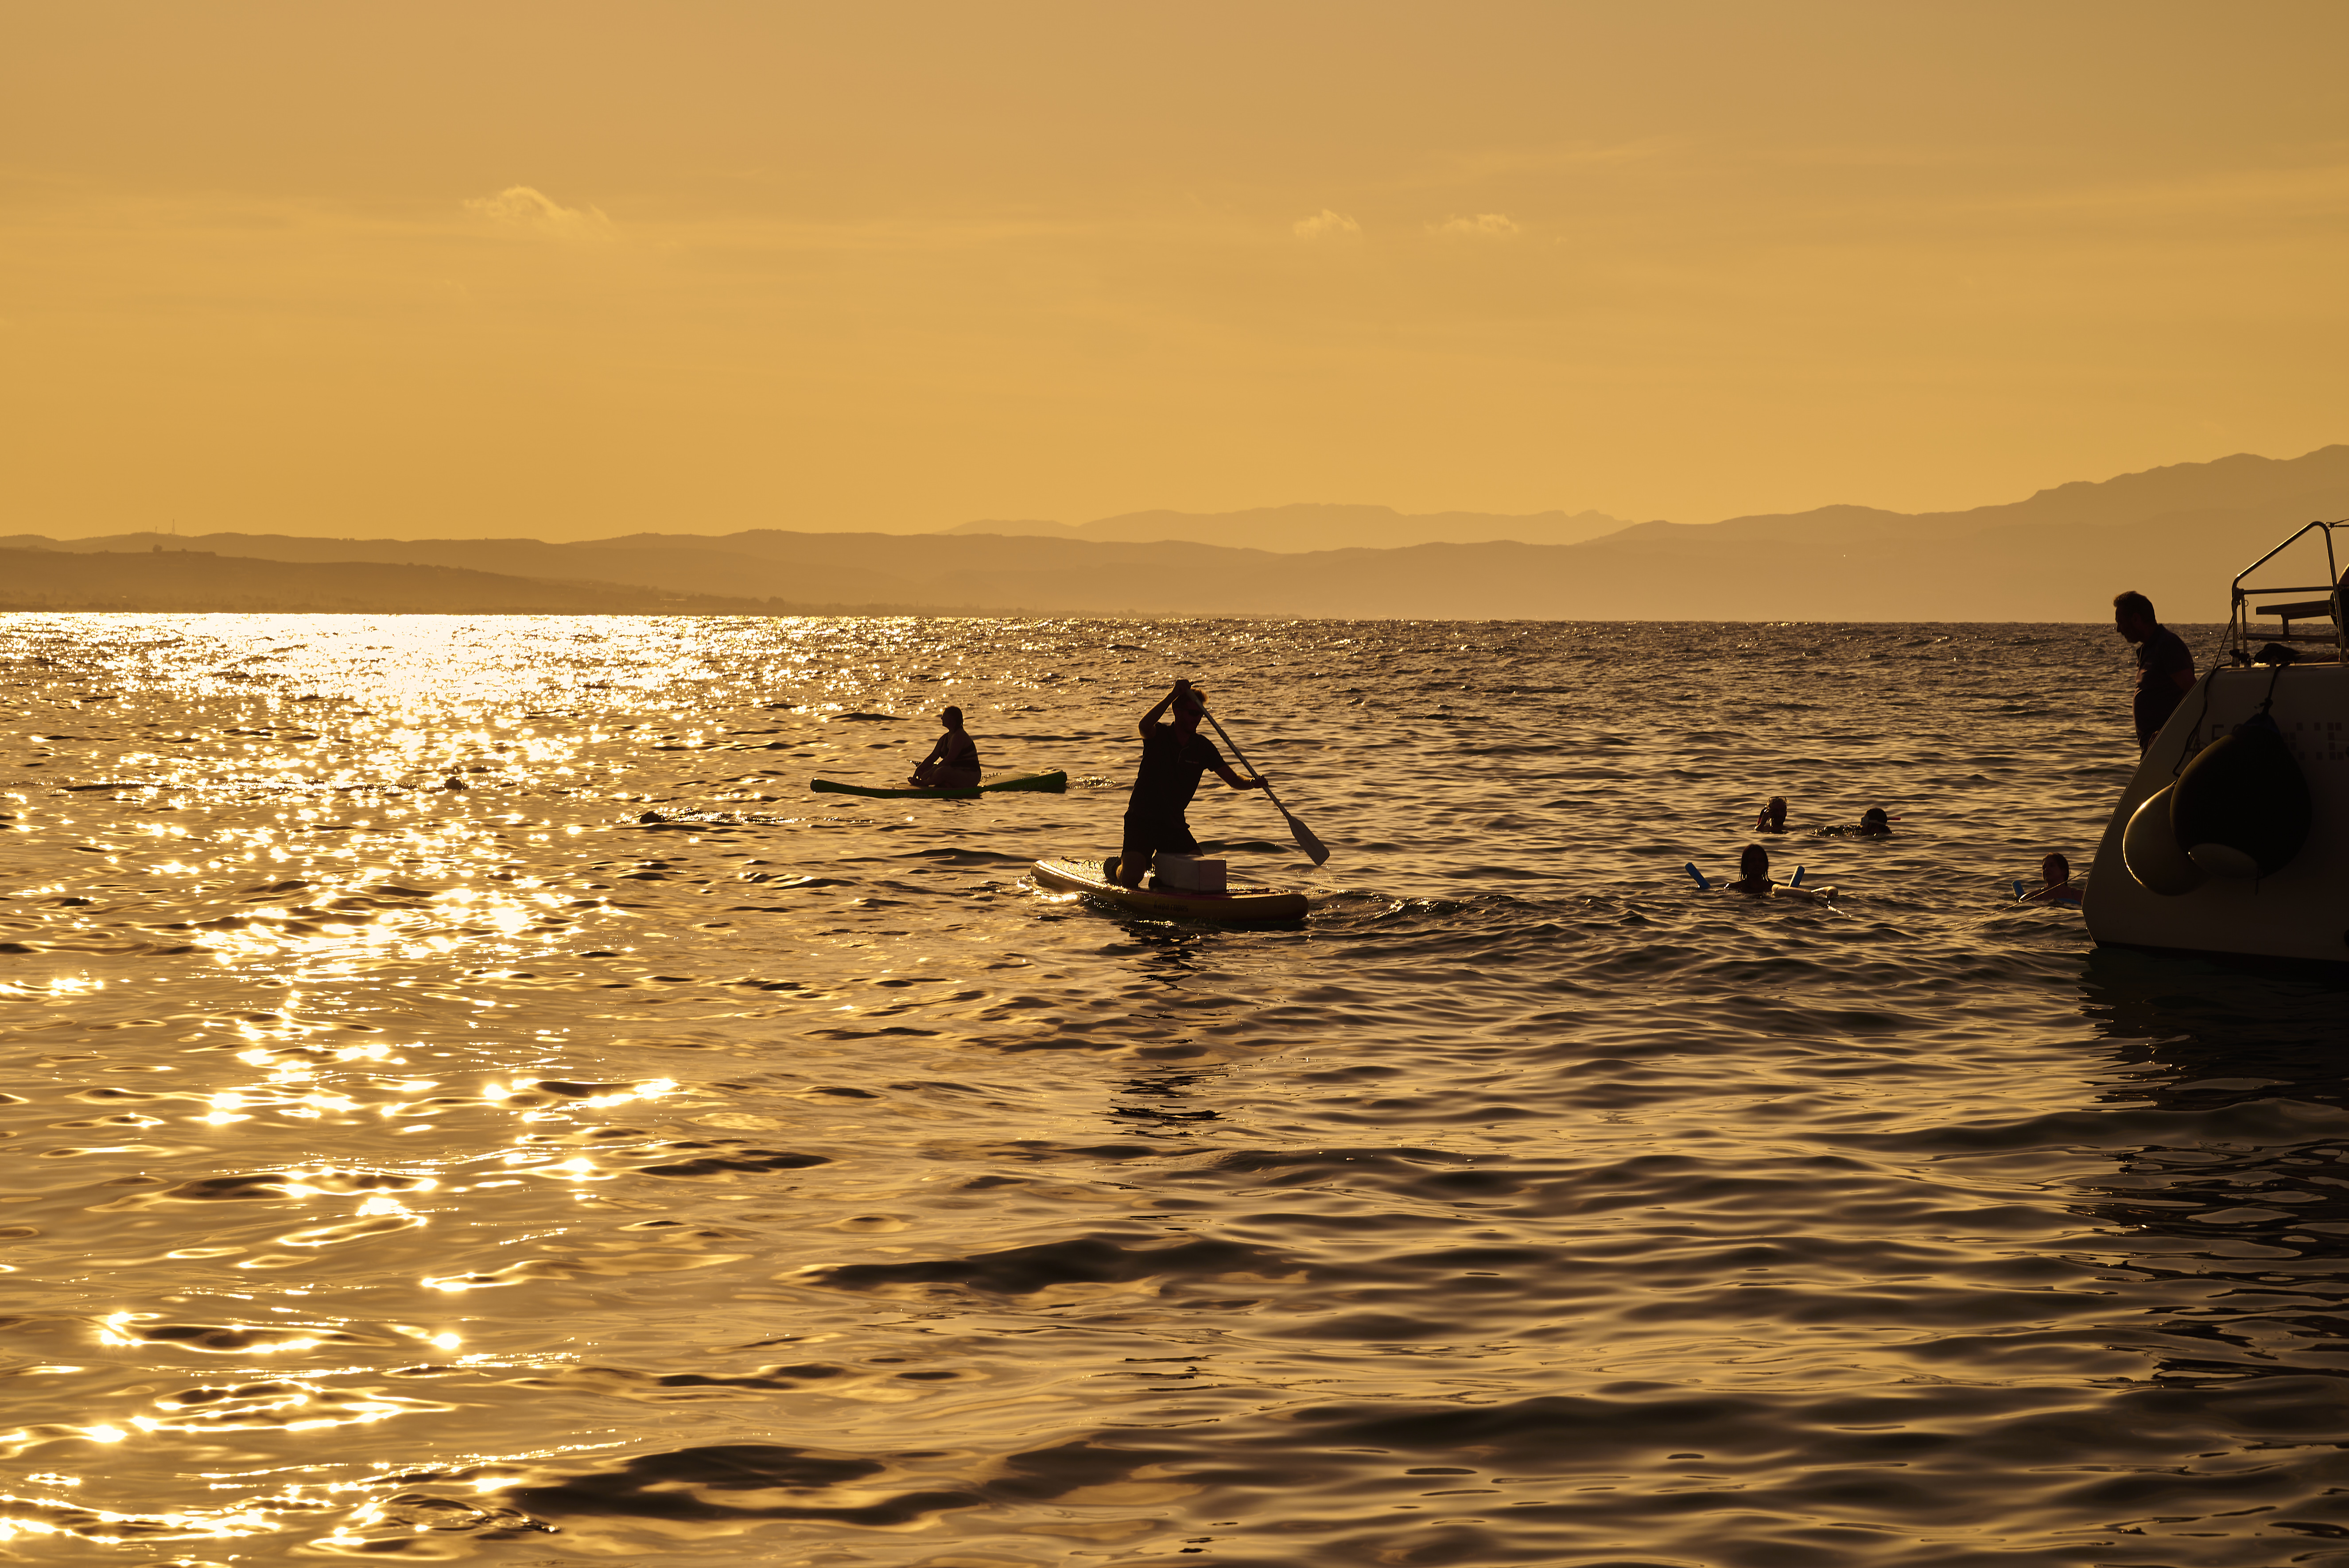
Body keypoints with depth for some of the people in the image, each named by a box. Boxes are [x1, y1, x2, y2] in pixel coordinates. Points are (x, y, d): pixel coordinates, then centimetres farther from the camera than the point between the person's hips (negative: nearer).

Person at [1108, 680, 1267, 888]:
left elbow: (1234, 780, 0)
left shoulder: (1203, 747, 3)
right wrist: (1174, 693, -41)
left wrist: (1253, 783, -23)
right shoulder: (1158, 736, -9)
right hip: (1142, 819, -4)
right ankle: (1117, 867, 21)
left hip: (1175, 824, 4)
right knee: (1131, 878, -19)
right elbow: (1145, 725, -35)